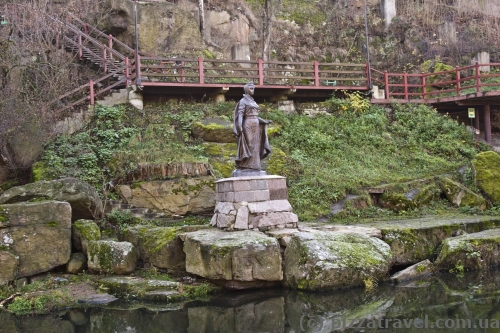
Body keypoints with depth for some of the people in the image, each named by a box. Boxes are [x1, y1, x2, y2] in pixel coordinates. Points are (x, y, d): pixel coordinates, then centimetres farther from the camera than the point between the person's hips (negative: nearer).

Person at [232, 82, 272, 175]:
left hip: (255, 126, 8)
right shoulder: (243, 101, -4)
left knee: (255, 147, 5)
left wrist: (265, 121, 23)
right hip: (248, 126, -8)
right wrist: (239, 125, -30)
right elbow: (240, 114, -15)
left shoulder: (253, 102, 21)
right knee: (248, 146, -10)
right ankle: (246, 168, -8)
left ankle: (253, 167, 6)